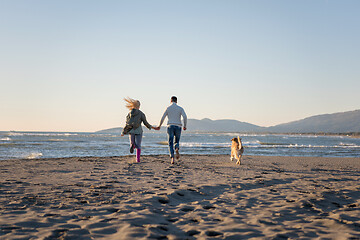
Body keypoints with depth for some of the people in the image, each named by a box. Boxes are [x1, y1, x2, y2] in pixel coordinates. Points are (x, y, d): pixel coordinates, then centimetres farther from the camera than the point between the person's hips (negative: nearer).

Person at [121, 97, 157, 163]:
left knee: (133, 144, 12)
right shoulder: (141, 113, -3)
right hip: (138, 131, -2)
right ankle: (138, 159, -6)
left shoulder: (129, 113, 7)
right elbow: (145, 123, -5)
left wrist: (123, 132, 10)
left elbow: (127, 123, 4)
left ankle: (132, 145, -25)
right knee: (138, 146, 6)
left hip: (131, 131, 2)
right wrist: (152, 127, 9)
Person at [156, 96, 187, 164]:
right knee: (177, 142, 17)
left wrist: (159, 126, 20)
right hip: (178, 127, 1)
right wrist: (185, 126, 6)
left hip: (170, 127, -1)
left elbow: (162, 118, 5)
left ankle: (172, 158, -17)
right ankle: (177, 149, -20)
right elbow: (185, 117, -7)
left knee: (171, 144, 2)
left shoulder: (168, 108, 5)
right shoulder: (180, 108, 7)